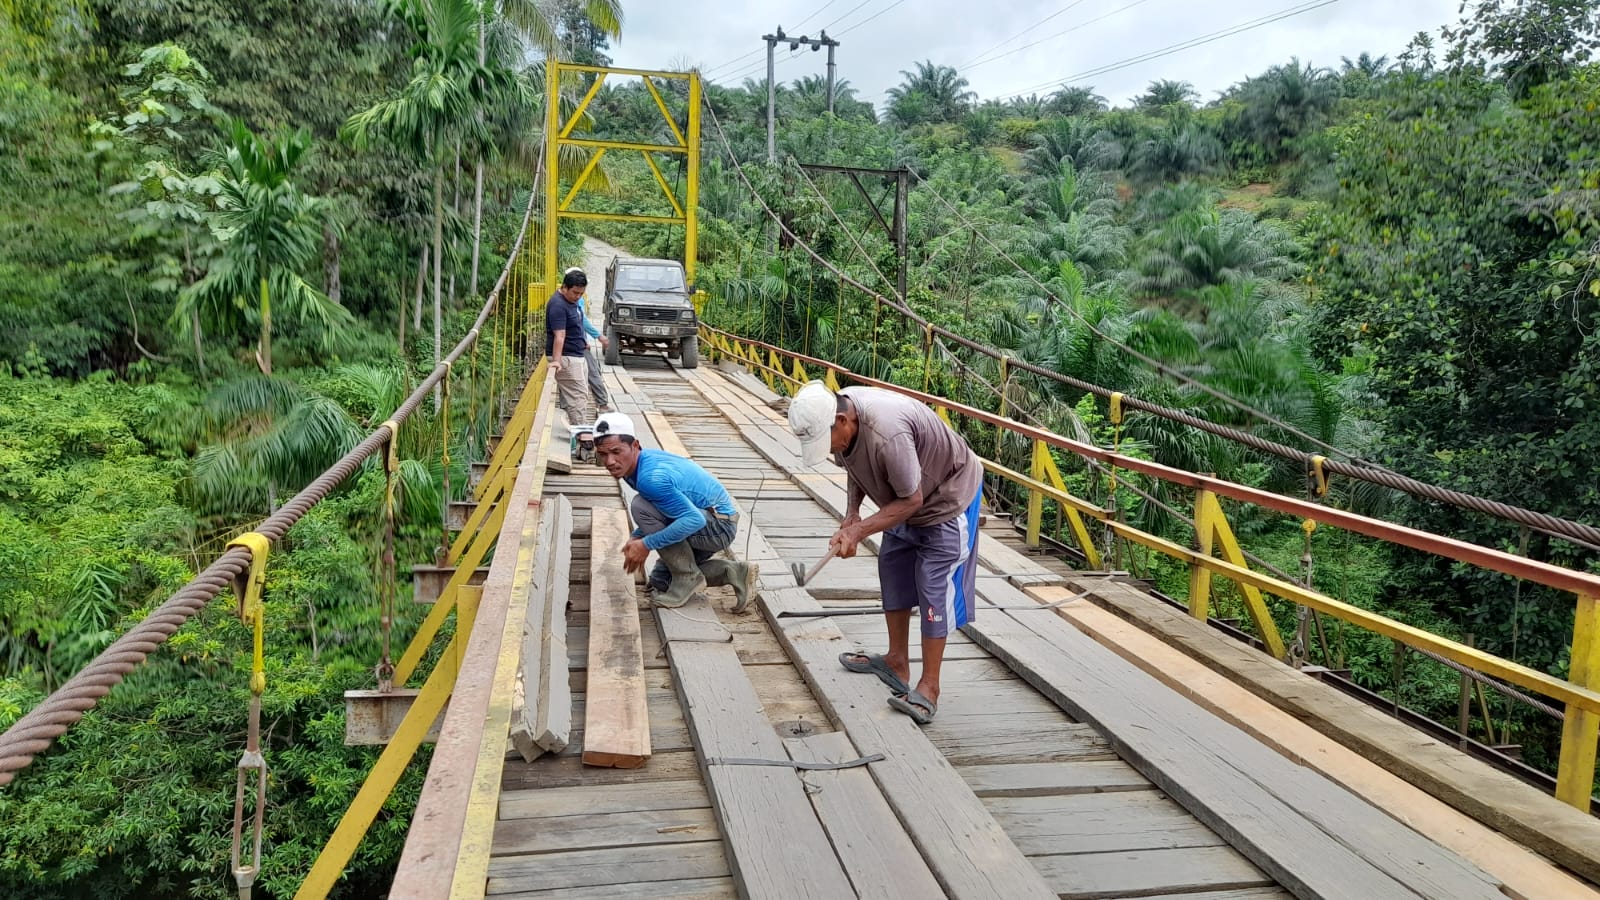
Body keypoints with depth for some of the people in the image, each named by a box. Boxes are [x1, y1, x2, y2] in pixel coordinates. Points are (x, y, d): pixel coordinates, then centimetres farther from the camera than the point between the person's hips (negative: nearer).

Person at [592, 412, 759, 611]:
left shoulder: (652, 477, -30)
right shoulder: (645, 459, 0)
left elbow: (694, 519, -34)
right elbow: (660, 511, 17)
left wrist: (646, 544, -27)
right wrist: (637, 537, 1)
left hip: (719, 526, -10)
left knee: (640, 507, -25)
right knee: (659, 581, 19)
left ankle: (687, 577, -12)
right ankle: (733, 573, 12)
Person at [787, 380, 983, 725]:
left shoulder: (886, 433, -41)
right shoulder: (838, 417, -14)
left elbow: (911, 500, -30)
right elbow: (856, 468, 5)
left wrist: (859, 530, -29)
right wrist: (851, 516, -10)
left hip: (947, 497, -9)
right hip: (902, 500, 9)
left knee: (934, 588, -8)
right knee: (893, 572, 12)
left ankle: (929, 687, -1)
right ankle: (897, 662, 25)